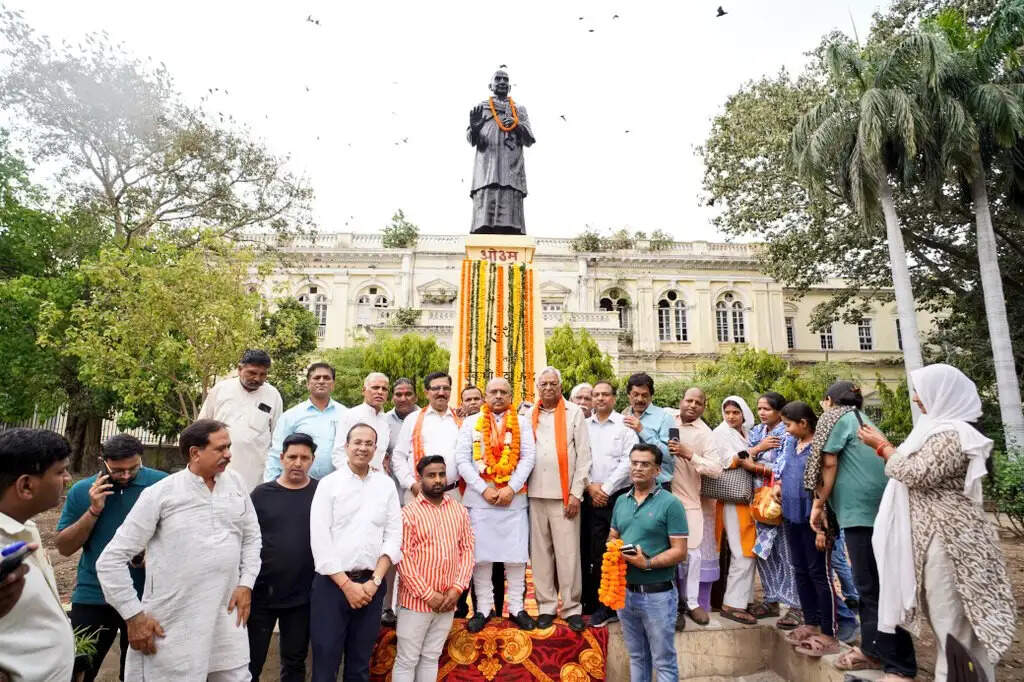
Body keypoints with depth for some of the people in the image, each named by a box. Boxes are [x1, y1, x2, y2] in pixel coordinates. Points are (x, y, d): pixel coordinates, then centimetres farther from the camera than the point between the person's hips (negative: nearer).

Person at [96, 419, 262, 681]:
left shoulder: (236, 482, 1)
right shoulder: (160, 494, -11)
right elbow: (111, 560, -6)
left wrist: (246, 583, 3)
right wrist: (134, 616, -7)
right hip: (171, 628, -3)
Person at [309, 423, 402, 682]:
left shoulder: (387, 485, 4)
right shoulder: (329, 483, -3)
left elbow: (393, 536, 2)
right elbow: (320, 540, -8)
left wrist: (375, 581, -7)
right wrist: (346, 584, -11)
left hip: (371, 584, 2)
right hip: (332, 582, -2)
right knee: (325, 661, 5)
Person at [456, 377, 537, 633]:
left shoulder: (522, 423, 9)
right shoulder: (470, 423, 8)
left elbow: (528, 457, -1)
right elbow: (462, 459, 0)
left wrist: (511, 488, -11)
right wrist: (484, 489, -9)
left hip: (514, 498, 0)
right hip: (479, 498, 0)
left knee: (516, 555, 4)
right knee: (480, 555, 4)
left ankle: (517, 608, 17)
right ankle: (483, 609, 17)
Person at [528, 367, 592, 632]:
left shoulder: (574, 413, 2)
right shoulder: (529, 416, 10)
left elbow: (583, 455, -1)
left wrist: (576, 493, -5)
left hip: (564, 494, -3)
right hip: (535, 493, 3)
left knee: (567, 553, -1)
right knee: (540, 551, 8)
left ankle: (572, 608, 13)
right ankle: (546, 605, 20)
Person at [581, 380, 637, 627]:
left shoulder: (625, 425, -2)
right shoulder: (584, 426, 9)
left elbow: (628, 461, -8)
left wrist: (606, 488, -9)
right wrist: (589, 486, -4)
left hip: (618, 496, -3)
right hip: (591, 497, 3)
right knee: (594, 552, 7)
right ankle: (594, 603, 20)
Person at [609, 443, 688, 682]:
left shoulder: (670, 503, -11)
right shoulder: (621, 501, 6)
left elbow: (679, 552, -14)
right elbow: (612, 537, 15)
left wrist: (648, 564, -24)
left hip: (658, 594, -5)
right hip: (625, 591, 5)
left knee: (664, 662, 9)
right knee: (637, 657, 20)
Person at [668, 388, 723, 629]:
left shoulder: (704, 433, -4)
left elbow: (717, 469, -11)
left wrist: (689, 455, -20)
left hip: (688, 498, -1)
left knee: (693, 551, 5)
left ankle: (692, 602, 22)